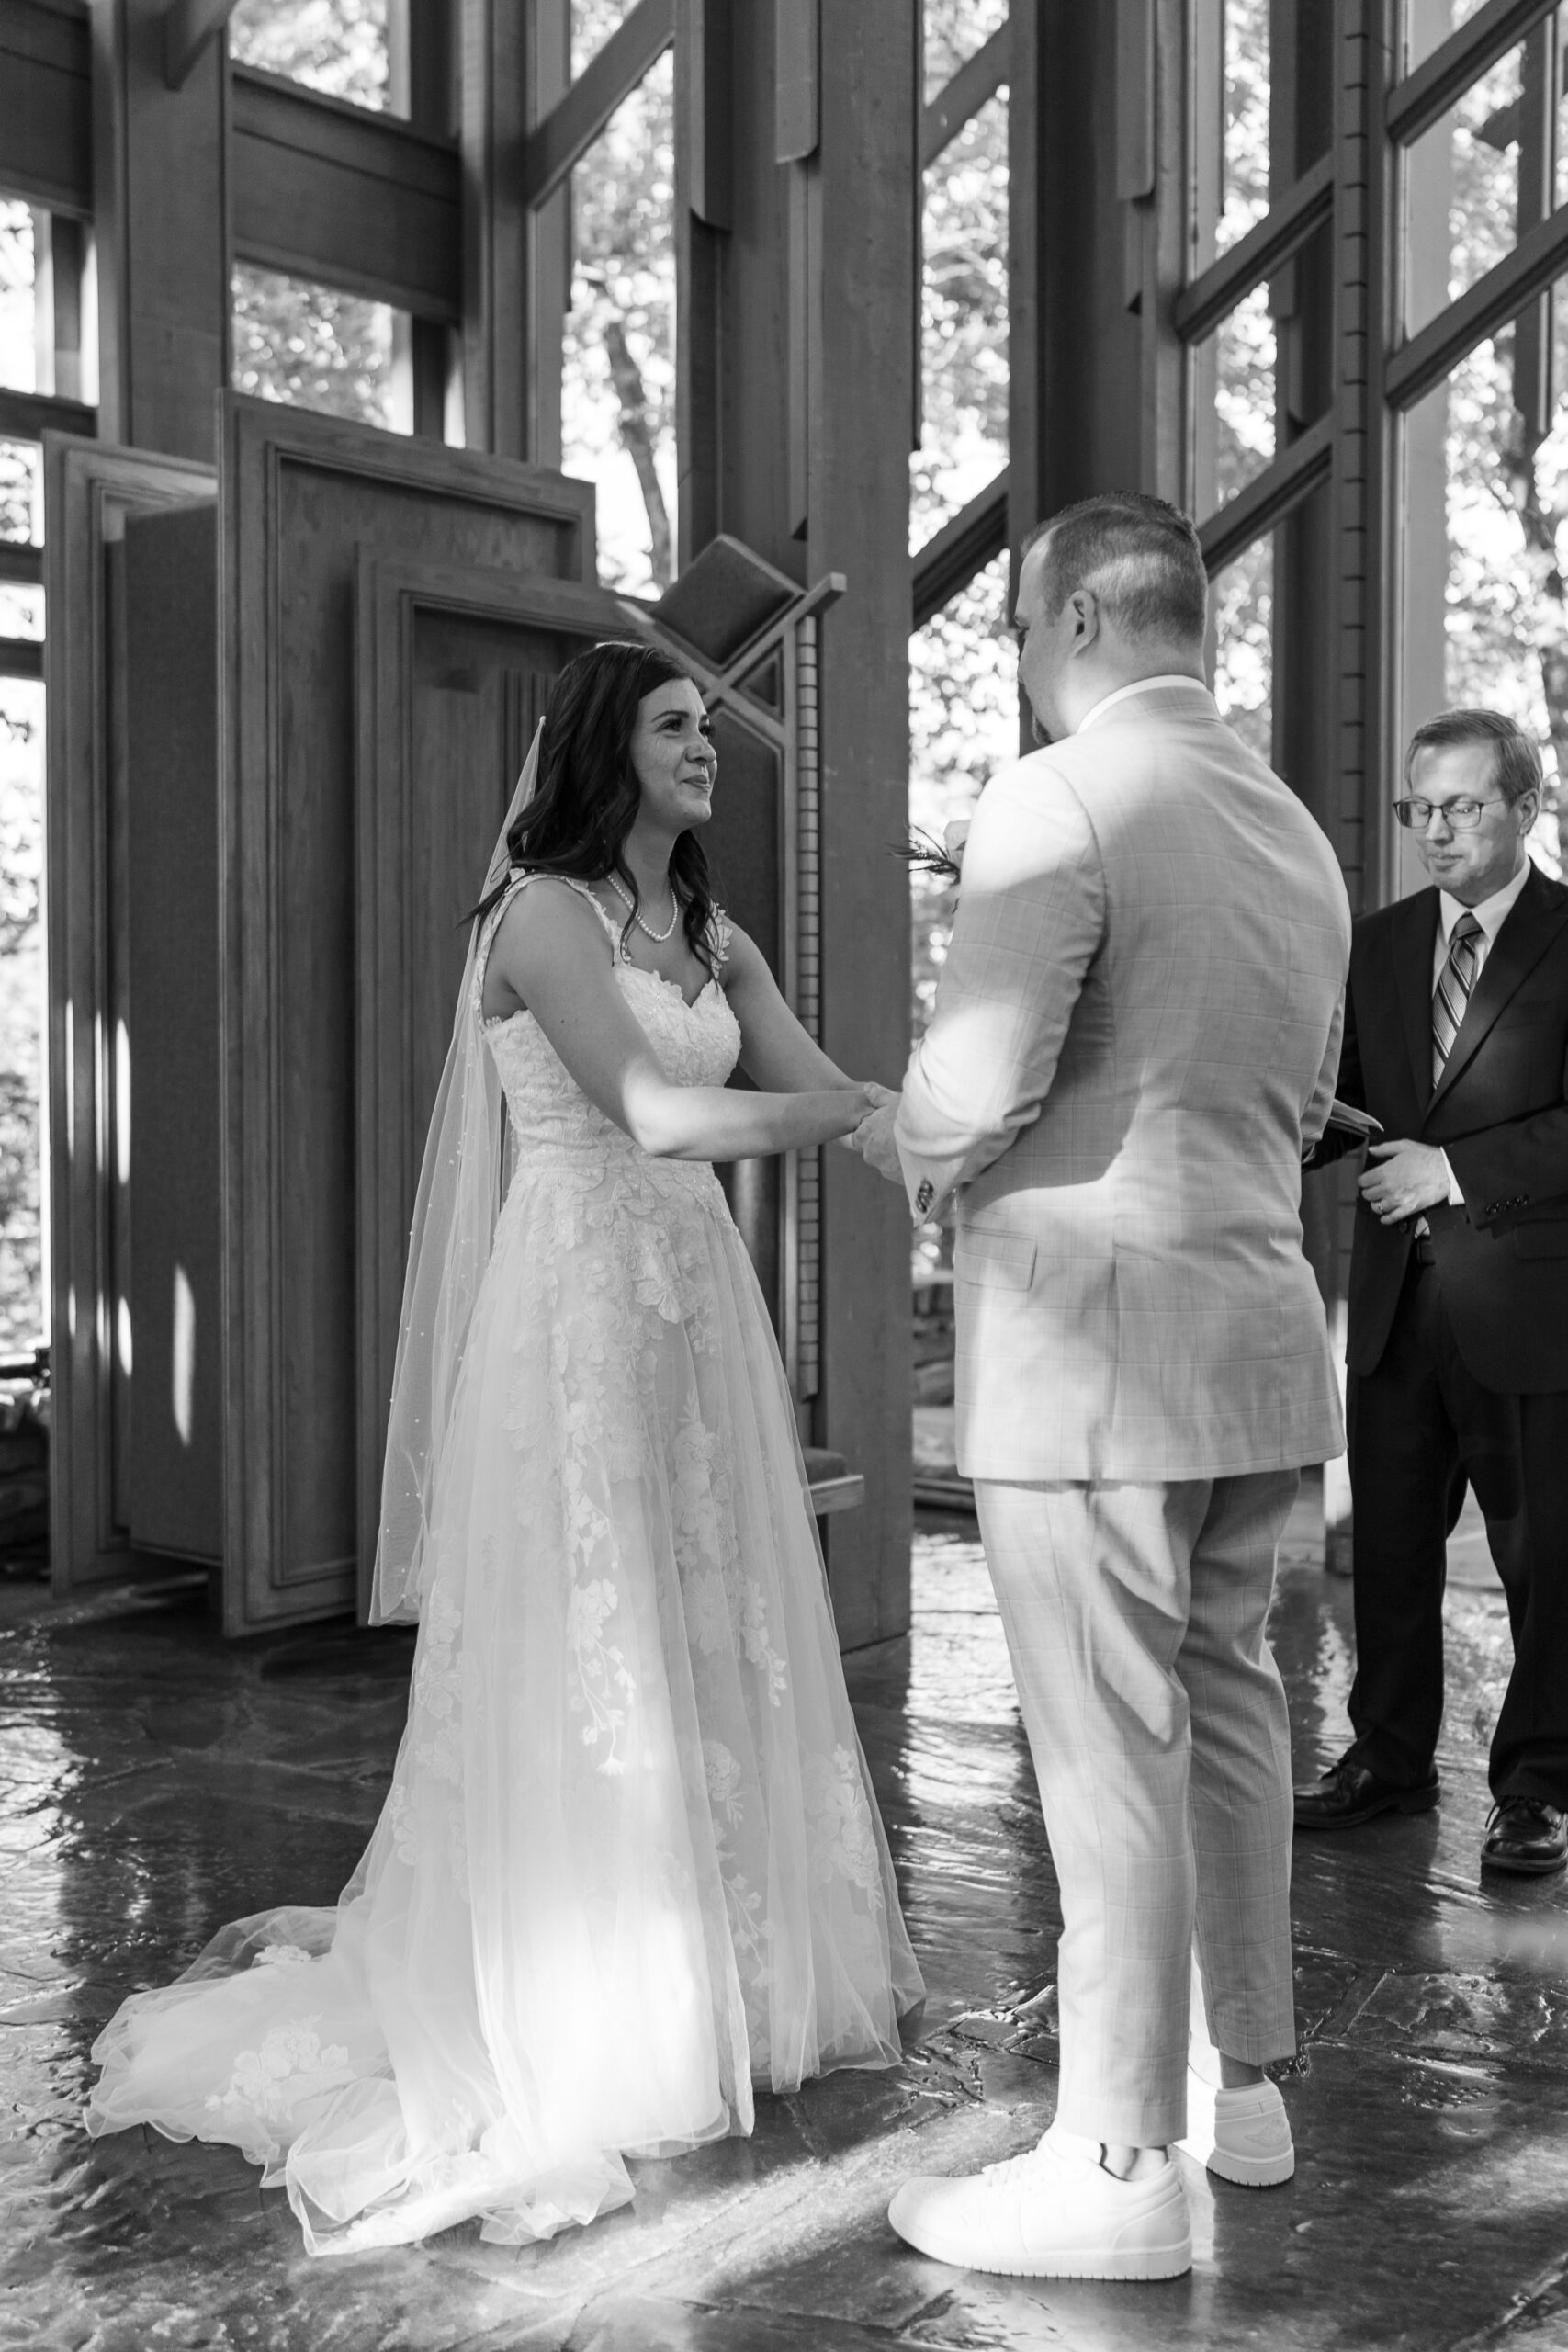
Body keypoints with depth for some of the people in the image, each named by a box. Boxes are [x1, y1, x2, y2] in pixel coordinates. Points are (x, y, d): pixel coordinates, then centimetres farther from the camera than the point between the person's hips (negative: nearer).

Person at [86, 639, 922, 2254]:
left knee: (711, 1635, 10)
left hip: (697, 1299, 7)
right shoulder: (541, 910, -7)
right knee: (582, 1649, 0)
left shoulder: (713, 940, 16)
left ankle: (717, 1974, 24)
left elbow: (824, 1092, 8)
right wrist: (870, 1116, -18)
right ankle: (574, 2014, 13)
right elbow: (651, 1110, -19)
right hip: (581, 1295, -7)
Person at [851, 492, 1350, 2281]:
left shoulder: (1059, 800, -14)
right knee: (1229, 1705, 19)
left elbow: (976, 1088, -20)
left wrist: (901, 1140, 0)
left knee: (1112, 1753, 0)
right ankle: (1243, 2083, 32)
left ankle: (1118, 2165, 11)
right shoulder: (1296, 830, 12)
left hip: (1091, 1342, -8)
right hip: (1259, 1326, 8)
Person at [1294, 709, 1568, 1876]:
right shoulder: (1380, 943, 12)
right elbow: (1342, 1104, 13)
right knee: (1390, 1539, 13)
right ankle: (1390, 1755, 27)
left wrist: (1456, 1167, -19)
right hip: (1397, 1297, 5)